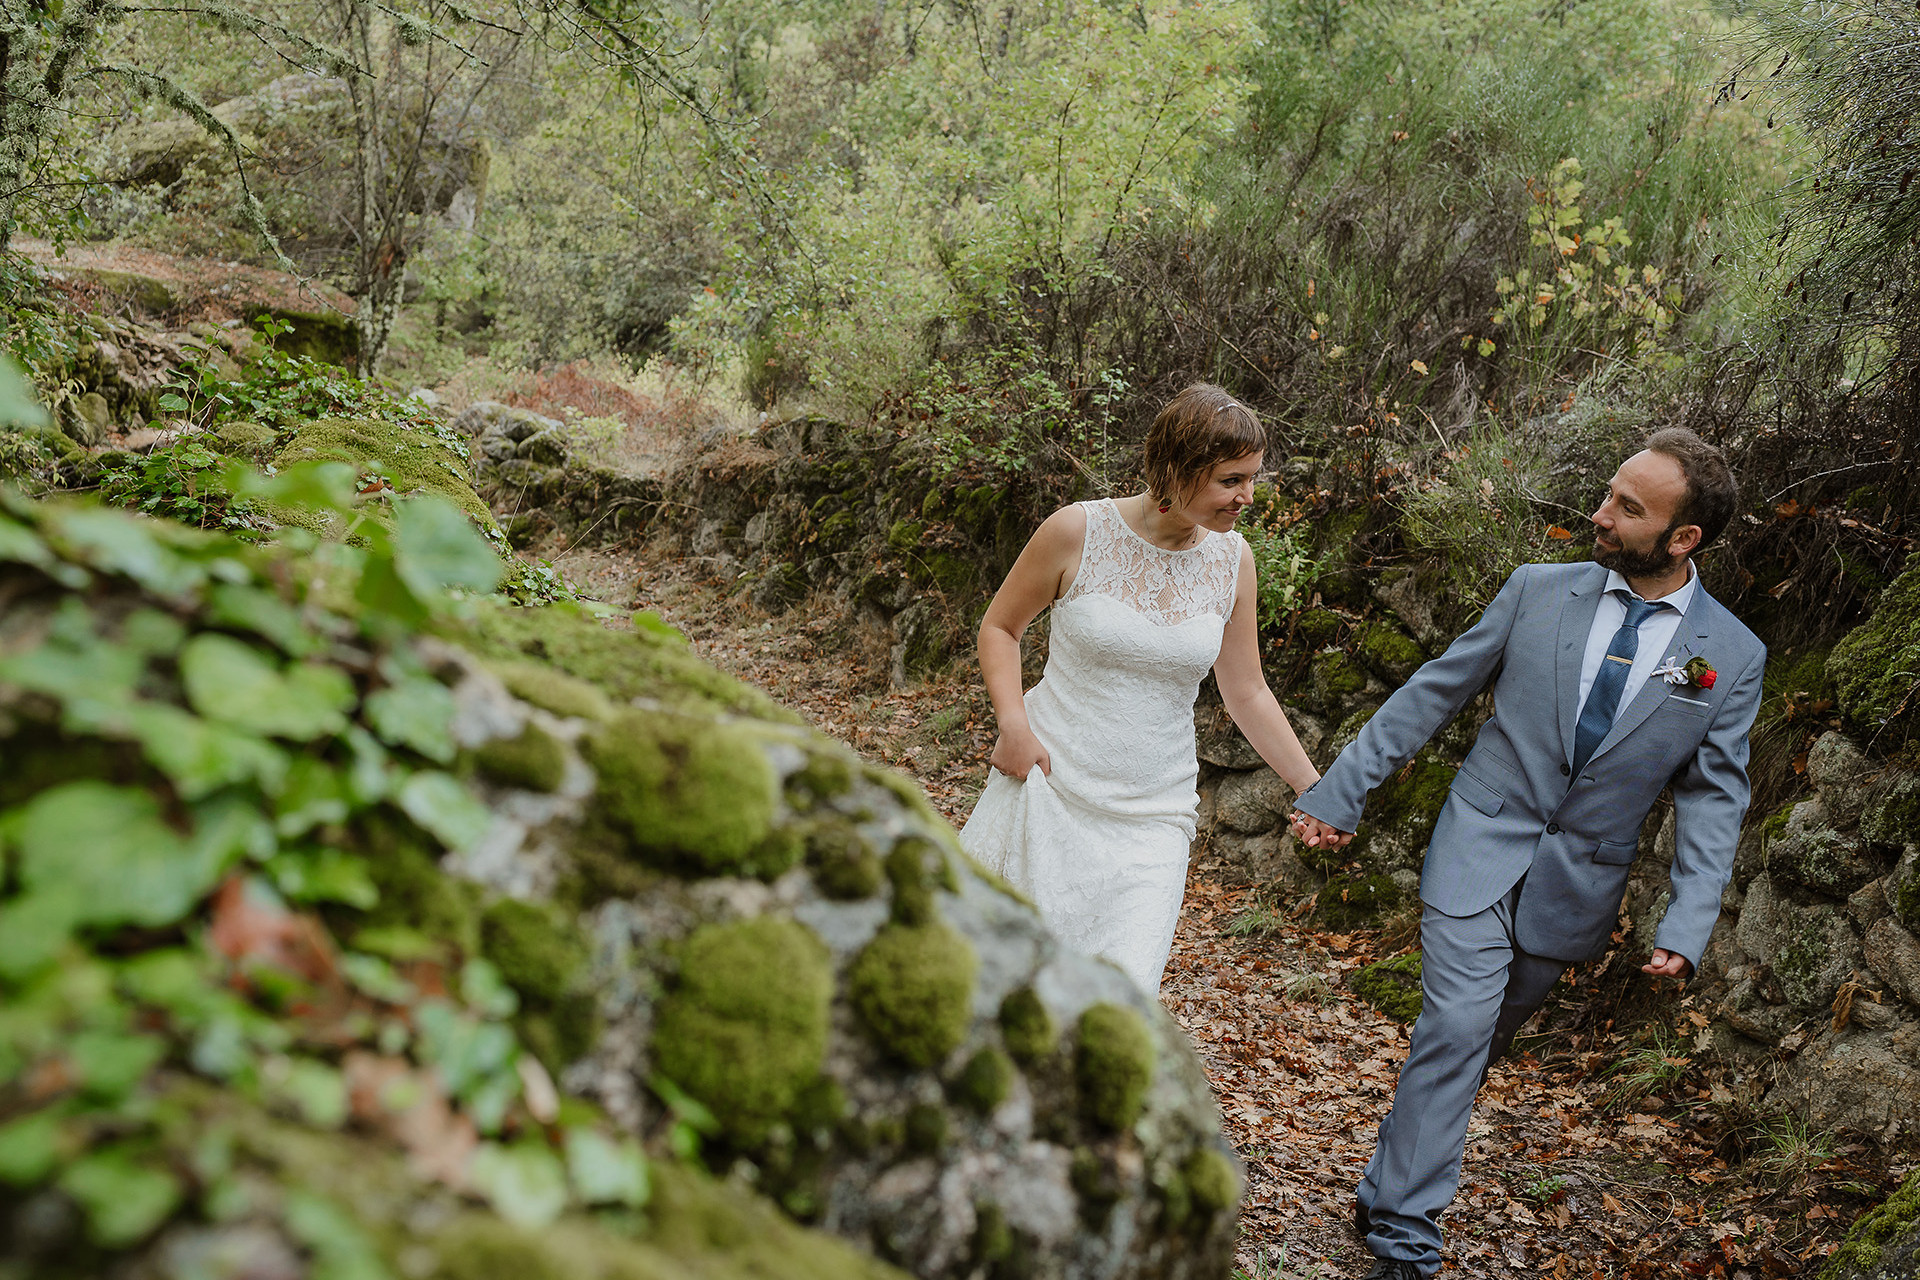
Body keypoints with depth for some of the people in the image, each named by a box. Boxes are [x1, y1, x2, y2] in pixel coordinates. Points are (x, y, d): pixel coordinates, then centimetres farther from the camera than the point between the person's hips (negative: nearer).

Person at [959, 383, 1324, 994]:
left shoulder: (1232, 559, 0)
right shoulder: (1078, 531, -10)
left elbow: (1246, 694, 10)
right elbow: (1000, 627, 4)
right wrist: (1013, 724, -11)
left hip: (1150, 819, 2)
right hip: (1046, 785, -2)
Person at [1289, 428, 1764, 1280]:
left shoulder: (1732, 656, -3)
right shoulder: (1538, 591, -3)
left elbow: (1713, 794, -1)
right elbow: (1434, 692, 2)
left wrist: (1687, 926, -13)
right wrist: (1339, 791, 2)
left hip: (1578, 882, 1)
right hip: (1480, 850, -1)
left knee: (1480, 1043, 13)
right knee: (1456, 1028, -13)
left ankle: (1390, 1193, 31)